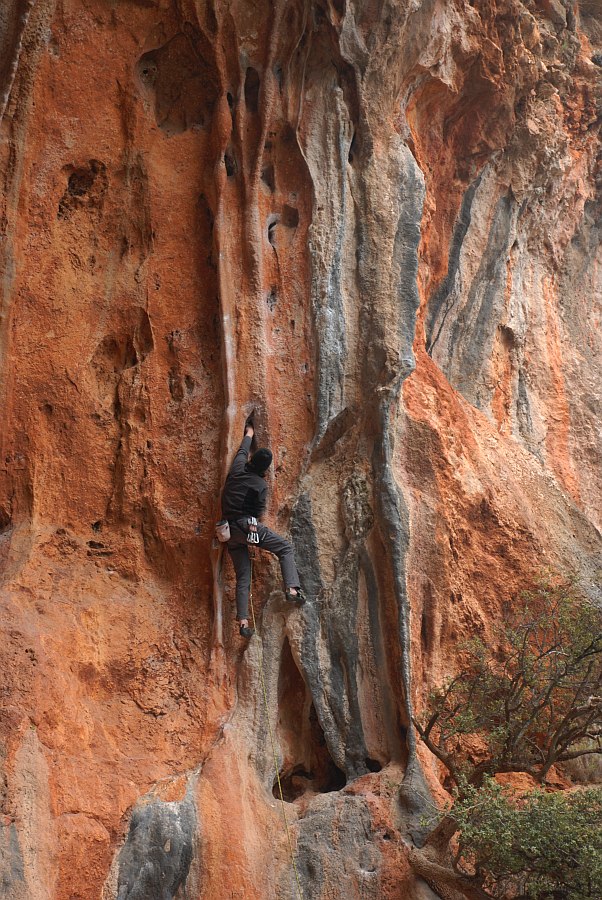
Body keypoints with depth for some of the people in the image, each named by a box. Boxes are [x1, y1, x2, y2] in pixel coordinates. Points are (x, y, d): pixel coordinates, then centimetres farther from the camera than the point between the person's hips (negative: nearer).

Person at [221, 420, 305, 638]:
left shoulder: (238, 468, 5)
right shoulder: (261, 485, -4)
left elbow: (243, 450, 26)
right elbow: (259, 513, 0)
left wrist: (249, 434, 44)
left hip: (231, 529, 5)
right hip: (248, 525, -5)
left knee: (243, 577, 7)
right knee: (285, 548, 8)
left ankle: (243, 621, 0)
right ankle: (292, 589, -11)